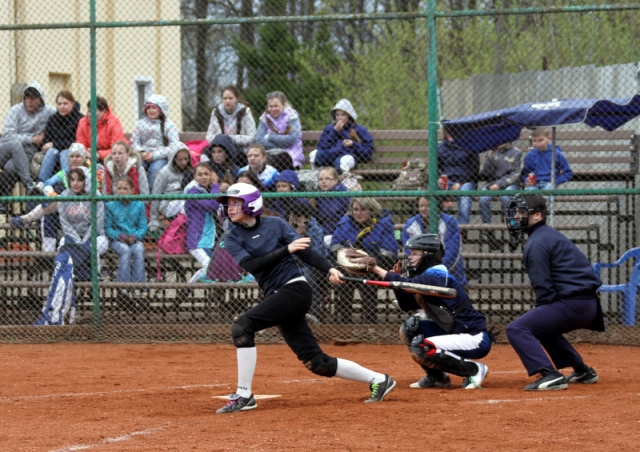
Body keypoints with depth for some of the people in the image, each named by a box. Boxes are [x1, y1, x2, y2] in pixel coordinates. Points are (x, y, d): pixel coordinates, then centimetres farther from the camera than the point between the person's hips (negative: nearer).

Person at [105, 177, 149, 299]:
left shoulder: (139, 205, 10)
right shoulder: (110, 206, 6)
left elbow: (143, 226, 6)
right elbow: (107, 228, 2)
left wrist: (135, 236, -14)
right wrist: (120, 236, -15)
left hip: (134, 239, 1)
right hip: (116, 240, -1)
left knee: (138, 250, -32)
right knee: (125, 250, -34)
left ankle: (138, 287, -35)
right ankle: (123, 286, -36)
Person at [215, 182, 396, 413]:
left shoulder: (275, 224, 2)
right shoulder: (233, 239, 10)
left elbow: (304, 251, 0)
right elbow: (250, 265, -7)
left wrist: (329, 269, -15)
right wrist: (286, 249, -15)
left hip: (295, 289, -5)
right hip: (276, 296, 5)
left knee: (242, 325, -21)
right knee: (316, 362, 4)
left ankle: (244, 395, -17)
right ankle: (378, 380, 16)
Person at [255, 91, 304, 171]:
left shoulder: (291, 116, -3)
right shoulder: (265, 117, 8)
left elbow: (291, 139, -14)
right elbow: (259, 139, -5)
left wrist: (270, 137, -7)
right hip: (271, 153, 4)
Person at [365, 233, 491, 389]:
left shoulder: (436, 277, -18)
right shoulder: (429, 276, 11)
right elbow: (406, 305, 15)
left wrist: (376, 269, -32)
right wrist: (397, 278, 2)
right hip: (454, 333, 10)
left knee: (420, 350, -23)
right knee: (409, 328, 6)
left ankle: (475, 370, -10)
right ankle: (436, 376, 13)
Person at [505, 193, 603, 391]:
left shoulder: (536, 243, -11)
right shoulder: (550, 235, 20)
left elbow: (544, 288, -14)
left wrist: (540, 312, 0)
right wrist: (538, 315, 17)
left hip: (572, 304, -10)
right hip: (588, 303, 10)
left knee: (517, 329, -14)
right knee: (542, 325, 35)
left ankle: (550, 375, -26)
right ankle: (582, 371, 36)